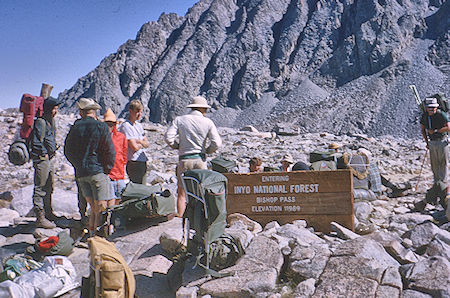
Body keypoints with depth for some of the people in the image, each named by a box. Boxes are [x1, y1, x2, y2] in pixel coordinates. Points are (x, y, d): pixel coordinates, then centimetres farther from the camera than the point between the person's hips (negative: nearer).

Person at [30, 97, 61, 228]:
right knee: (40, 189, -6)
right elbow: (37, 142, -19)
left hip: (49, 158, 10)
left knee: (49, 188, 18)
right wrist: (44, 154, -12)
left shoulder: (51, 121, 15)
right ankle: (40, 218, -3)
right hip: (41, 158, -10)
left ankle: (48, 213, 30)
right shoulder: (40, 122, -15)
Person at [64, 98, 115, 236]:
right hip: (97, 171, -5)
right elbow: (110, 151, -8)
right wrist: (107, 169, 3)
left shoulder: (75, 127, 8)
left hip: (80, 173, 5)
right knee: (101, 208, -1)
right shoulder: (101, 127, -4)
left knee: (94, 208, 12)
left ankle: (90, 233, 9)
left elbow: (68, 151, 15)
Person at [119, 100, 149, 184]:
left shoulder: (138, 125, 13)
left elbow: (147, 144, 10)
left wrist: (139, 141, -9)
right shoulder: (126, 126, -12)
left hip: (143, 162, 8)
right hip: (133, 162, -8)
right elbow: (134, 147, -18)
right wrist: (142, 144, 2)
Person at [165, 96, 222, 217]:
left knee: (182, 194, 5)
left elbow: (168, 138, -9)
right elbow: (217, 143, -8)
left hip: (184, 159, 0)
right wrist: (207, 151, 11)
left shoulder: (179, 120, 1)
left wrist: (178, 146, 9)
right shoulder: (208, 122, 0)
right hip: (200, 159, 1)